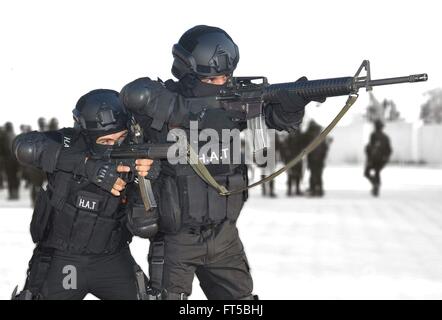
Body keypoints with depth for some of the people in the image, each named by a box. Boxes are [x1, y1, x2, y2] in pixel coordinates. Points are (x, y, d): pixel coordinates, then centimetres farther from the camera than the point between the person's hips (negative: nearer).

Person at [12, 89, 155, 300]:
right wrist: (90, 166, -38)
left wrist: (144, 178, -27)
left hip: (113, 260, 2)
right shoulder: (69, 142, -13)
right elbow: (24, 146, -33)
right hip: (61, 260, -2)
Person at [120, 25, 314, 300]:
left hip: (224, 238, 5)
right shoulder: (164, 101, -14)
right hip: (177, 240, -5)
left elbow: (280, 116, 2)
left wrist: (299, 96, -21)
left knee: (241, 297, 11)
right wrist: (198, 109, -30)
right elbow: (135, 94, -35)